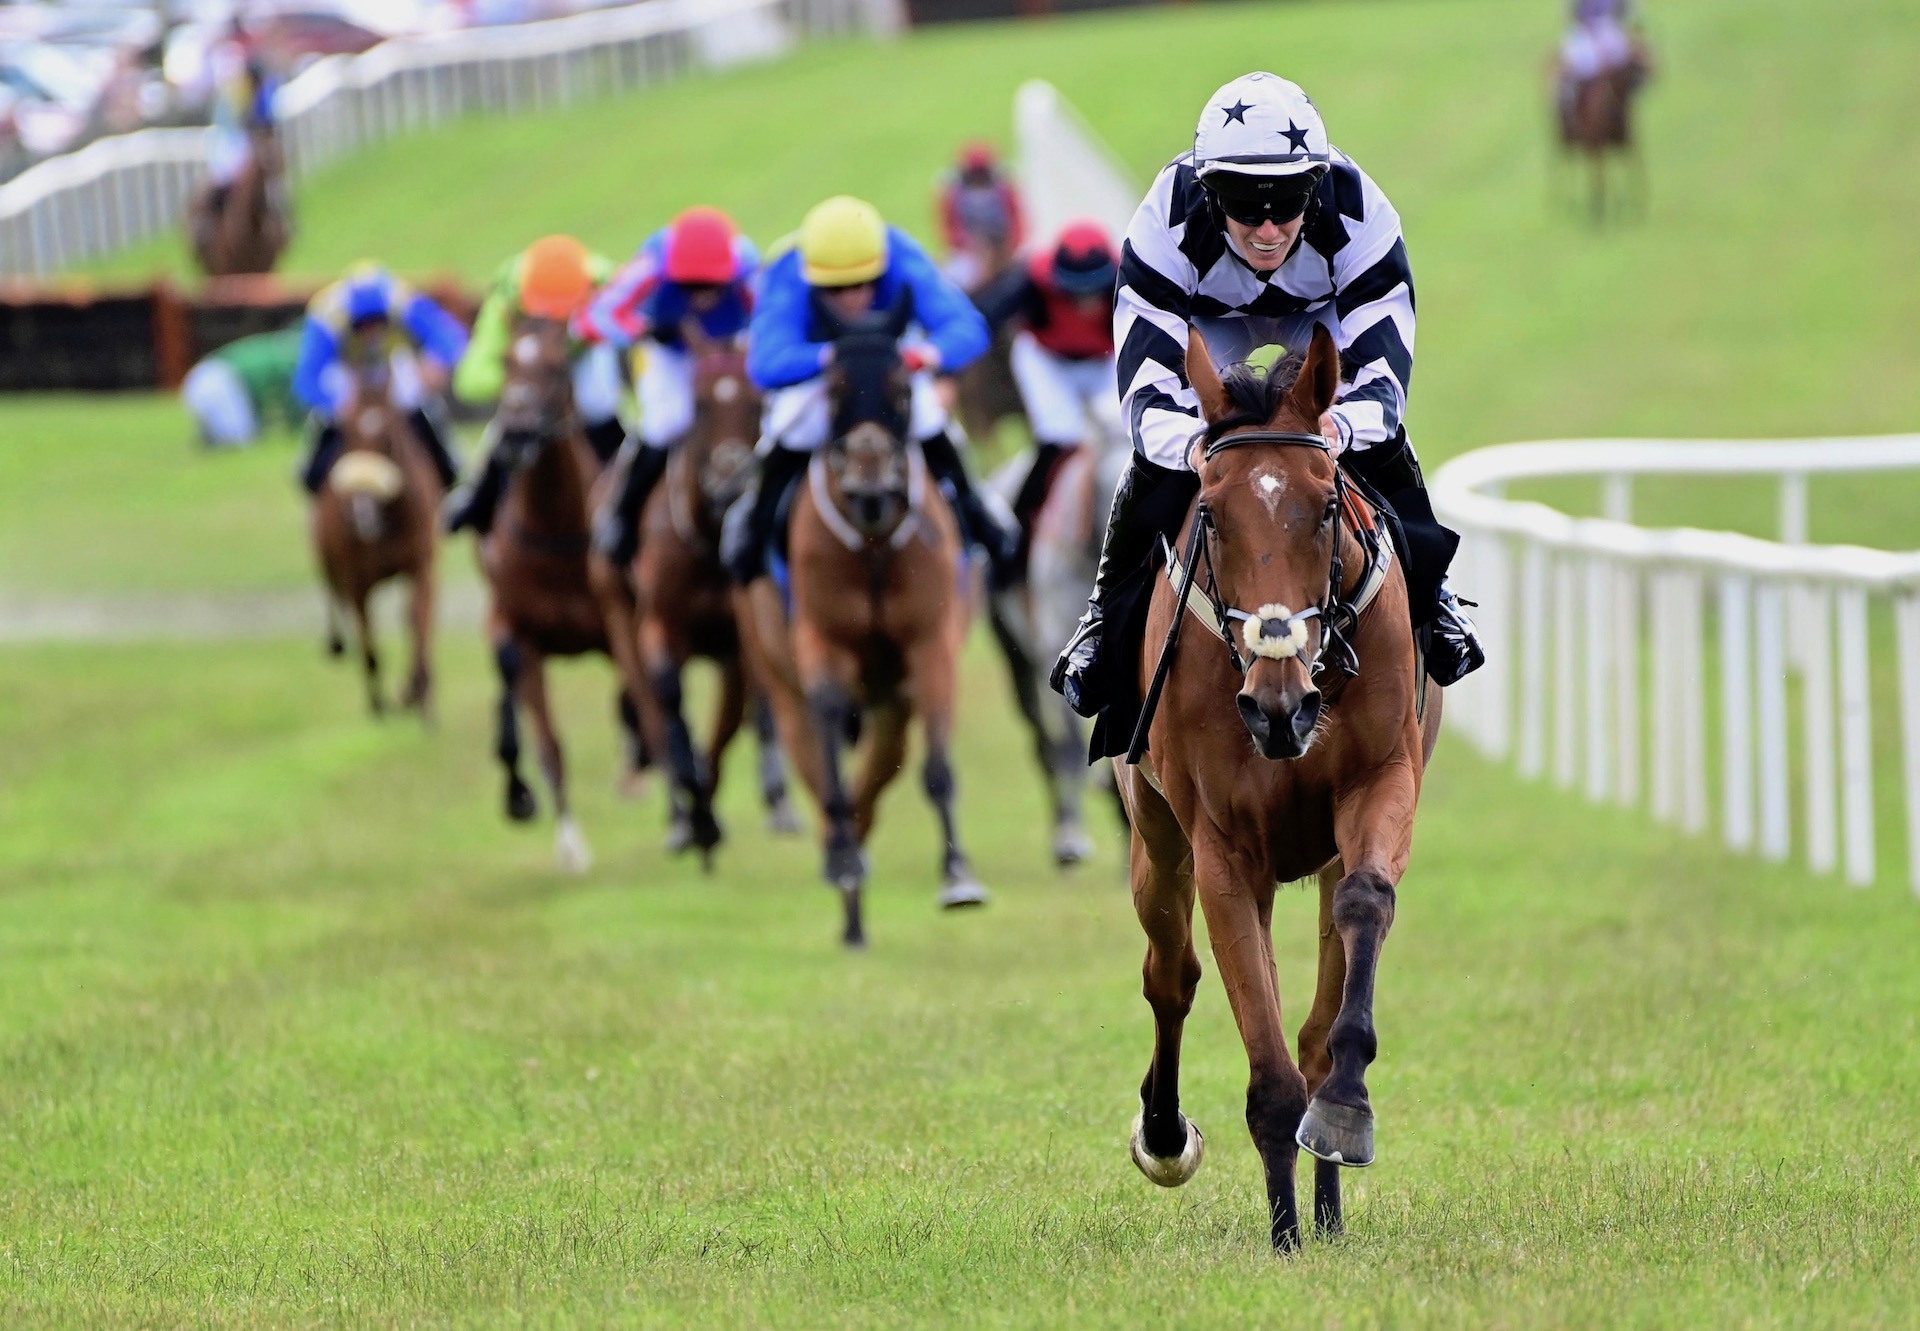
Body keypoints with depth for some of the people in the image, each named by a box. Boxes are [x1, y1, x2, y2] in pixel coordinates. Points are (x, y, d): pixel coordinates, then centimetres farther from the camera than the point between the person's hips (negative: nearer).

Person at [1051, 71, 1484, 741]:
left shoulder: (1360, 218, -39)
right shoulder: (1167, 225, -41)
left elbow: (1384, 375, -42)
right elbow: (1146, 390, -42)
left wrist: (1340, 427, -67)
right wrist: (1198, 446, -66)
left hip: (1325, 316, 0)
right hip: (1207, 318, 0)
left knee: (1380, 439, -21)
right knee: (1157, 455, -21)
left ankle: (1429, 601, 2)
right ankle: (1108, 617, 1)